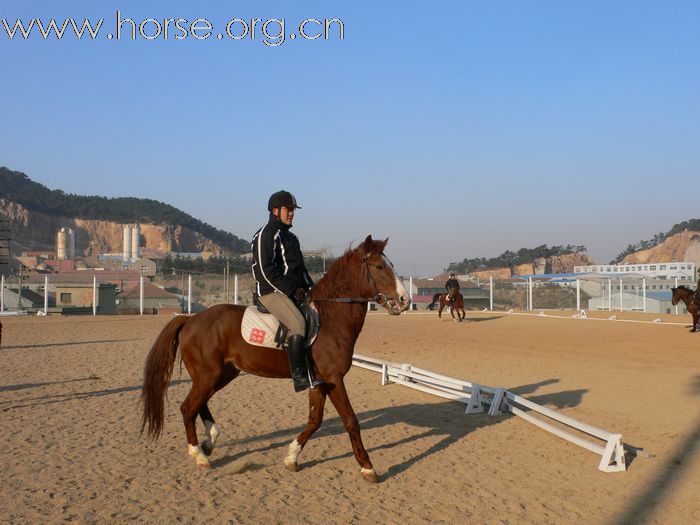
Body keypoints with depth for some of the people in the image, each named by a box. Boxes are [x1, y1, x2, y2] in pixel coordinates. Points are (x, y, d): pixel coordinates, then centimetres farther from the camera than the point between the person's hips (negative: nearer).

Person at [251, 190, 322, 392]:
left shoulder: (290, 237, 20)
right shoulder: (265, 236, -9)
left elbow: (300, 268, 24)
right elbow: (267, 272, -17)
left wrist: (311, 289, 8)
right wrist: (292, 290, -18)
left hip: (295, 291, 10)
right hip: (271, 292, -10)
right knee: (298, 323, -29)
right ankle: (299, 377, -30)